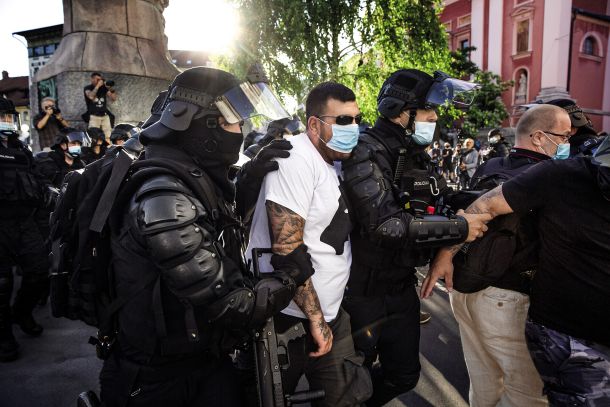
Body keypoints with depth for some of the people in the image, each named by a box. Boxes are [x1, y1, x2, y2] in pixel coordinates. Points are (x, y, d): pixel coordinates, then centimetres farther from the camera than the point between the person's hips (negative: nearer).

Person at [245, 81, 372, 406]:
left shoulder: (333, 161, 10)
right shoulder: (296, 159, -18)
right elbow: (287, 248, -24)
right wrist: (315, 318, -18)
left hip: (328, 312, 8)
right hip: (289, 318, -8)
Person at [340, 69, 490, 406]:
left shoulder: (417, 156, 7)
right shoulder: (365, 152, -19)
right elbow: (387, 225, -30)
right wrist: (460, 229, -22)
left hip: (401, 284, 8)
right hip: (363, 289, -7)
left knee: (404, 375, 20)